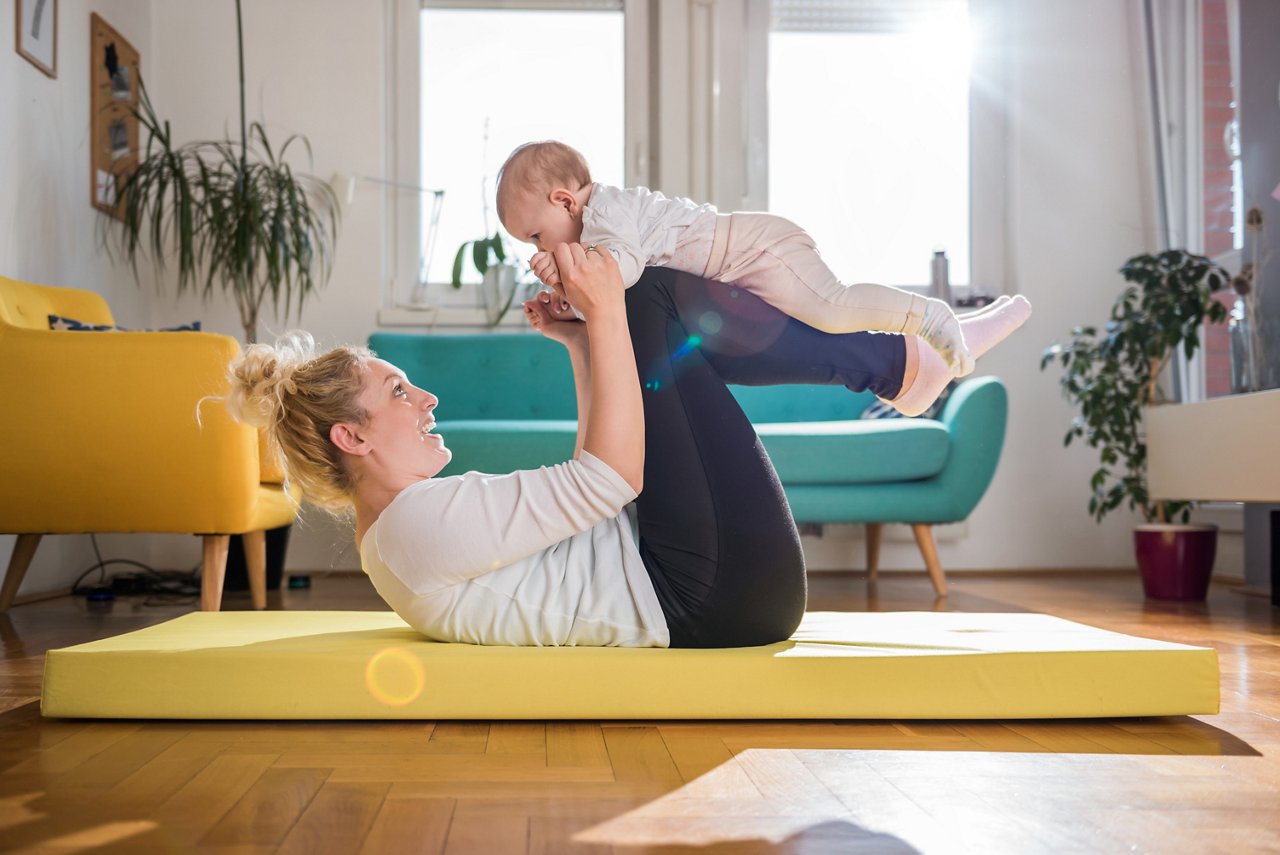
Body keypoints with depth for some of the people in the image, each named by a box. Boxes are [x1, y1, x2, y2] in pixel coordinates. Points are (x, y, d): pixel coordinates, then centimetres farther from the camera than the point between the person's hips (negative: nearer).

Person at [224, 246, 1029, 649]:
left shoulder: (410, 523, 18)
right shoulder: (423, 520, -17)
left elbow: (586, 486, 22)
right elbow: (613, 477, -20)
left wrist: (584, 345, 17)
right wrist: (605, 312, -16)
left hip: (695, 598, 10)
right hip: (715, 602, -10)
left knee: (655, 313, 16)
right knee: (656, 305, -6)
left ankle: (904, 361, 11)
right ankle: (903, 363, 3)